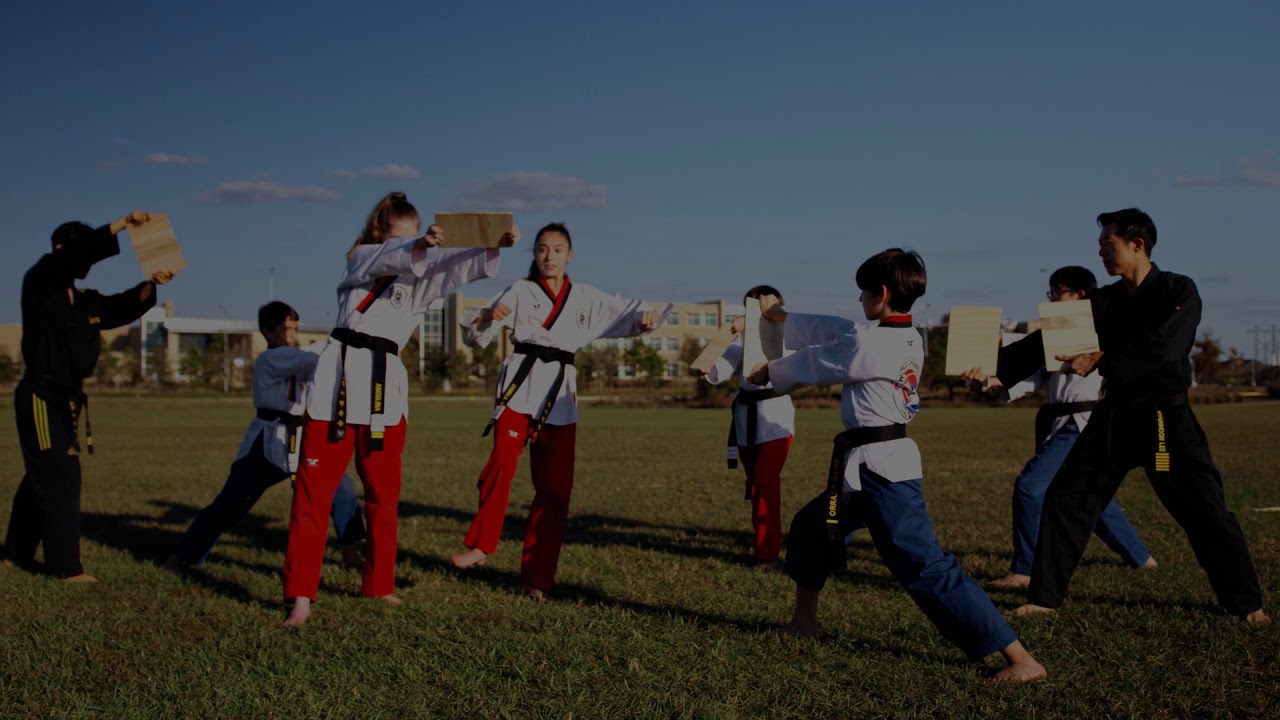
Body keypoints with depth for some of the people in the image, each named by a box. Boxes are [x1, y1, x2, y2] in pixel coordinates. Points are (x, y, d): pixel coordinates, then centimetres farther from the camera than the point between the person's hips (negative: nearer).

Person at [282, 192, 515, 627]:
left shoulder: (419, 278, 16)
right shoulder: (362, 258, 7)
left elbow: (460, 268, 0)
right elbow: (393, 259, -15)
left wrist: (495, 247, -19)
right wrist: (421, 246, -36)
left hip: (385, 386, 4)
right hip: (340, 379, -4)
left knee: (384, 493, 10)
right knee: (313, 490, -5)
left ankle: (379, 584, 24)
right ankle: (300, 594, -2)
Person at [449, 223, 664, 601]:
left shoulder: (585, 298, 13)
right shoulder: (520, 291, 7)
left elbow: (626, 312, 17)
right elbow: (476, 336, 3)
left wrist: (645, 317, -6)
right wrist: (487, 317, -19)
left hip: (559, 392, 3)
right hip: (521, 382, -3)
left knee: (555, 488, 2)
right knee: (503, 460, -27)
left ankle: (537, 575, 12)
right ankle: (481, 544, -16)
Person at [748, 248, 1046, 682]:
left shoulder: (871, 345, -19)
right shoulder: (907, 338, 8)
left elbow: (814, 363, -4)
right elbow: (832, 333, 19)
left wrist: (769, 373, 15)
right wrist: (780, 317, 27)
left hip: (881, 468, -10)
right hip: (875, 464, 10)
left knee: (925, 568, -11)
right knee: (810, 528, 24)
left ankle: (1021, 660, -10)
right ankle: (804, 623, 40)